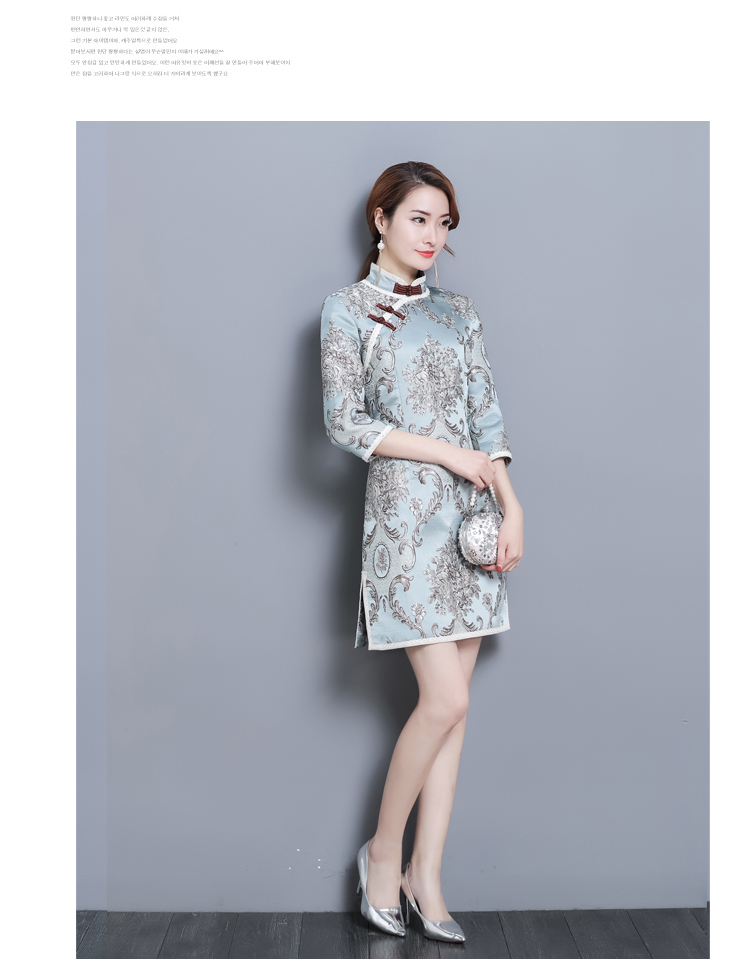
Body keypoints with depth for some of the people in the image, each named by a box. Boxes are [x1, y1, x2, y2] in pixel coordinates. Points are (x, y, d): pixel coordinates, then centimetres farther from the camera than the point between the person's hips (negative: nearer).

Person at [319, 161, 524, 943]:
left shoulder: (458, 313, 16)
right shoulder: (348, 308, 2)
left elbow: (486, 417, 11)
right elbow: (345, 423, -7)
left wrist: (512, 505, -2)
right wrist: (450, 454, -10)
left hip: (472, 514, 5)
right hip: (405, 515, -5)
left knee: (450, 703, 5)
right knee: (446, 700, -10)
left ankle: (425, 876, 16)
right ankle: (383, 851, 13)